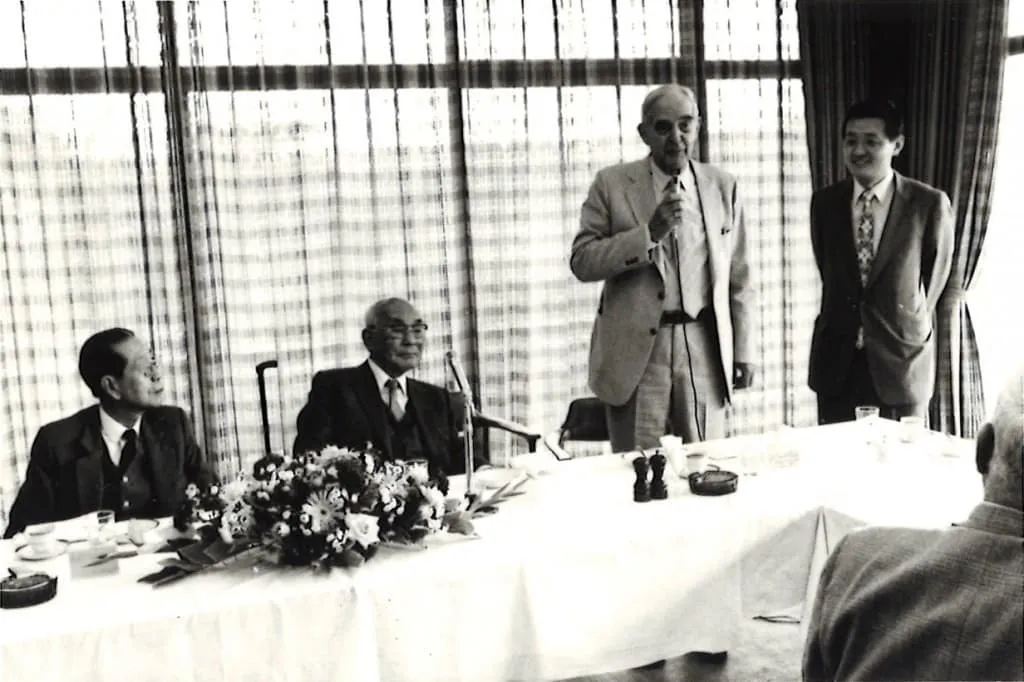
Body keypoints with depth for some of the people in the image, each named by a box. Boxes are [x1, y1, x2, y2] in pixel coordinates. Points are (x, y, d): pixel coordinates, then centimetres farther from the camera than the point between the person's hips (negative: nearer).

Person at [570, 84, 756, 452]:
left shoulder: (723, 187, 8)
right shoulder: (612, 184, 1)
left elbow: (738, 277, 11)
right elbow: (581, 261, -5)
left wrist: (743, 350, 8)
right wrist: (649, 233, -16)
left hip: (705, 348, 2)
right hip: (636, 348, -2)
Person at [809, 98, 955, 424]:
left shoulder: (930, 203, -7)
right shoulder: (824, 202, 3)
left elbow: (935, 277, 5)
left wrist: (907, 325, 12)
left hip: (901, 359, -2)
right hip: (836, 359, 3)